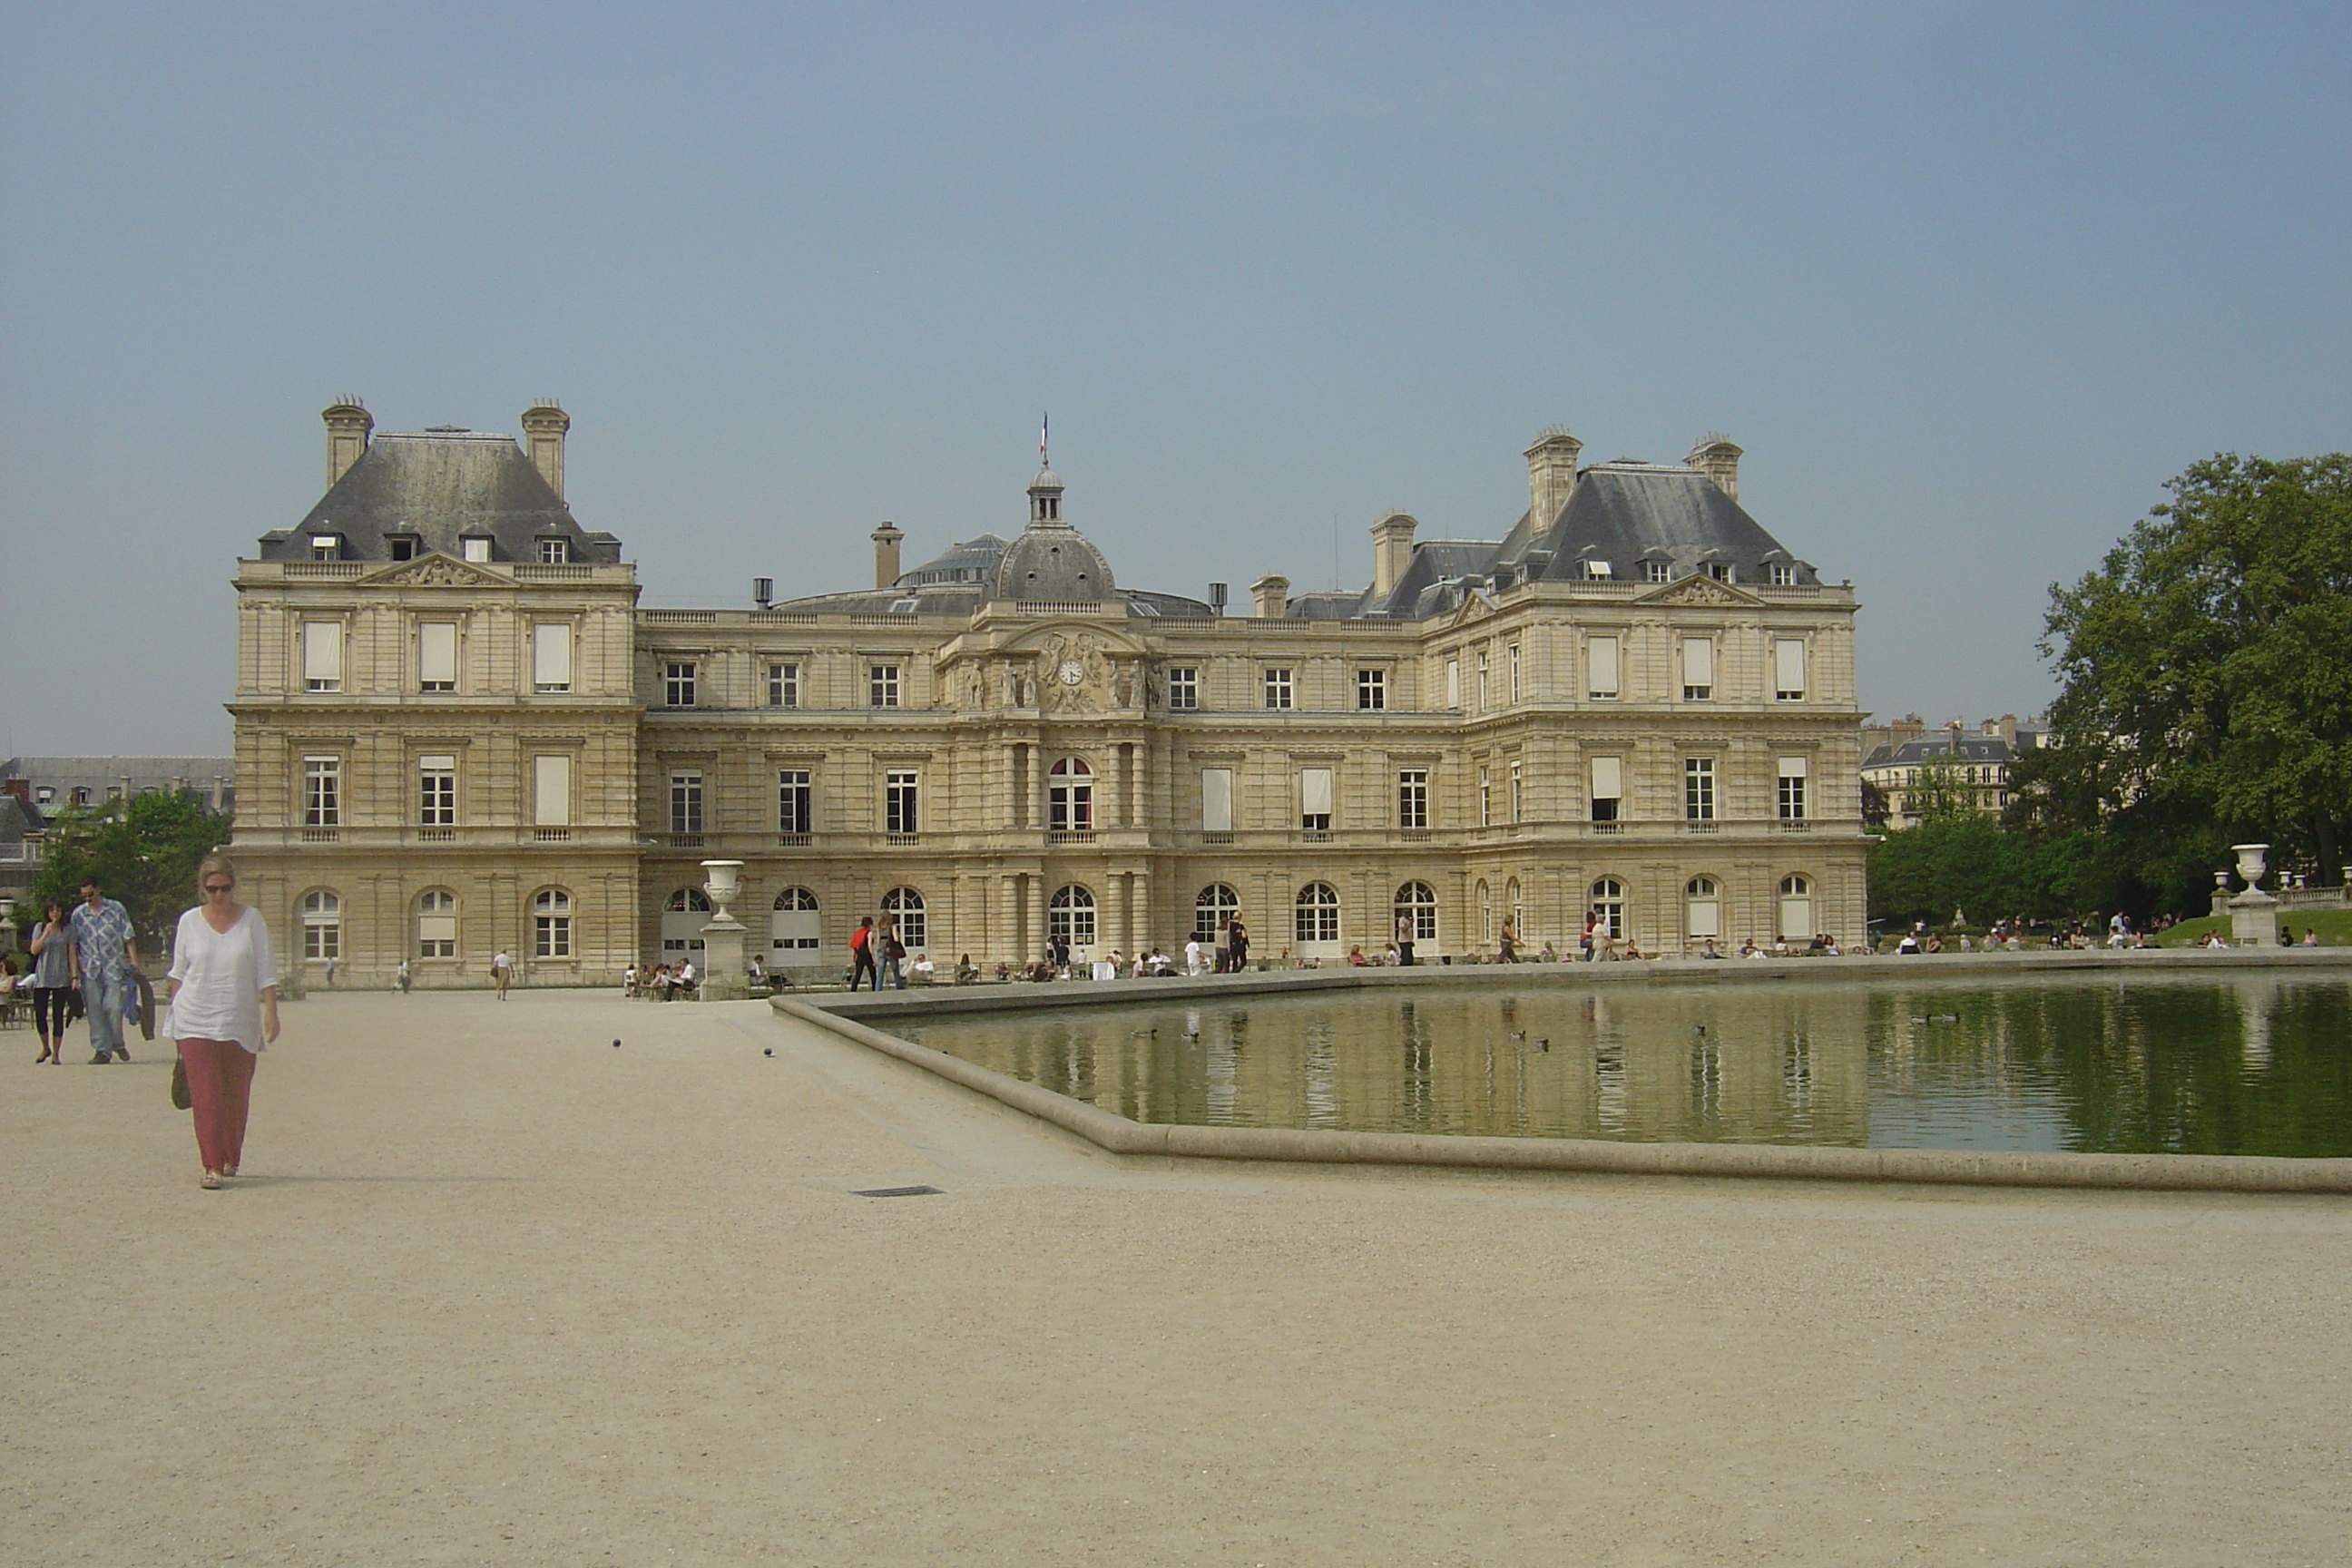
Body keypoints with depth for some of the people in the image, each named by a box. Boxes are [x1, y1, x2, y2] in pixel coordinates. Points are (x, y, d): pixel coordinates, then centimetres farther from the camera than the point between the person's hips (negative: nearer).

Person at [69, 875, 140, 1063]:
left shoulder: (116, 909, 4)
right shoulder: (78, 914, 9)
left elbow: (128, 937, 5)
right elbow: (73, 945, 10)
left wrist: (133, 959, -5)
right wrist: (75, 973, 4)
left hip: (113, 968, -2)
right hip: (89, 970, 2)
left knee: (114, 1008, -7)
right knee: (95, 1011, 1)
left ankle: (118, 1044, 15)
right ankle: (102, 1050, 6)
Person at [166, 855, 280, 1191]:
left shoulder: (250, 918, 1)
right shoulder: (189, 921, 3)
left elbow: (265, 970, 1)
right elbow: (179, 972, 10)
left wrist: (270, 1012, -7)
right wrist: (174, 1017, 10)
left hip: (240, 1021, 1)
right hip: (196, 1021, 0)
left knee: (236, 1096, 9)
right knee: (205, 1096, -8)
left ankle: (231, 1159, 26)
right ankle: (212, 1166, -8)